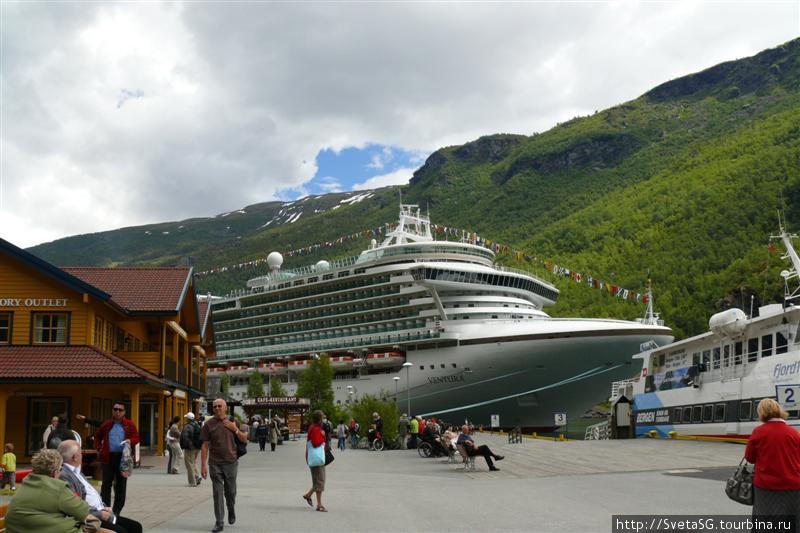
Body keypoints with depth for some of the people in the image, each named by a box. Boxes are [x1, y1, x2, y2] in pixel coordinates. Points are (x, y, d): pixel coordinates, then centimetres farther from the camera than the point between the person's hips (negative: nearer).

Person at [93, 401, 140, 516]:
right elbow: (97, 437, 21)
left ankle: (116, 512, 15)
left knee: (121, 485, 5)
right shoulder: (106, 424, 10)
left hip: (123, 457, -1)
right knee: (106, 484, 1)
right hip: (108, 457, 1)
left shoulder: (129, 425, 4)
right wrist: (99, 448, 7)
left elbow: (136, 437, 1)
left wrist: (130, 441, -21)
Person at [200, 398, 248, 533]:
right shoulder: (208, 424, -1)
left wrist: (235, 429, -7)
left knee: (230, 492, 11)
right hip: (215, 464, -2)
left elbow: (244, 439, 9)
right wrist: (203, 465, -8)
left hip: (231, 462, 2)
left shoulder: (233, 422, 6)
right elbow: (205, 446, -2)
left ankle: (231, 512, 39)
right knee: (218, 493, -2)